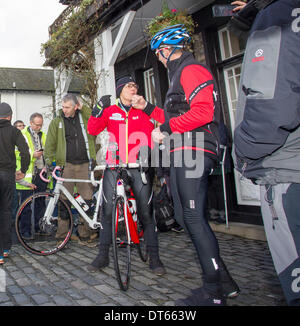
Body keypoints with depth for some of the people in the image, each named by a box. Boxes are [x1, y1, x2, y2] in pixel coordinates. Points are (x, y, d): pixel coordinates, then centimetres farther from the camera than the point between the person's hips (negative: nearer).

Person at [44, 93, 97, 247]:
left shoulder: (84, 117, 11)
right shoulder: (57, 122, 8)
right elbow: (50, 144, 6)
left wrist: (83, 108, -3)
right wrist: (49, 161, -8)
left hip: (85, 165, 1)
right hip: (66, 165, -1)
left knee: (87, 199, 2)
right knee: (64, 200, -1)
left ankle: (84, 235, 13)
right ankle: (62, 235, 10)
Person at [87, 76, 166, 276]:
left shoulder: (142, 111, 11)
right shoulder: (110, 111, 11)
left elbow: (149, 134, 0)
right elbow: (93, 130, 3)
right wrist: (98, 111, -11)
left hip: (139, 166, 0)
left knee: (146, 212, -2)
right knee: (108, 211, 1)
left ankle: (154, 258, 7)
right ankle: (103, 255, 14)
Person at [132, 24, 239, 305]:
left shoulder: (192, 70, -5)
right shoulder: (179, 74, 27)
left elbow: (203, 112, -20)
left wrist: (166, 129, -14)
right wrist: (147, 108, 27)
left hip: (193, 151, -11)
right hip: (181, 154, 11)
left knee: (194, 218, -13)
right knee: (185, 217, 8)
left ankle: (213, 291, -3)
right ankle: (223, 282, 16)